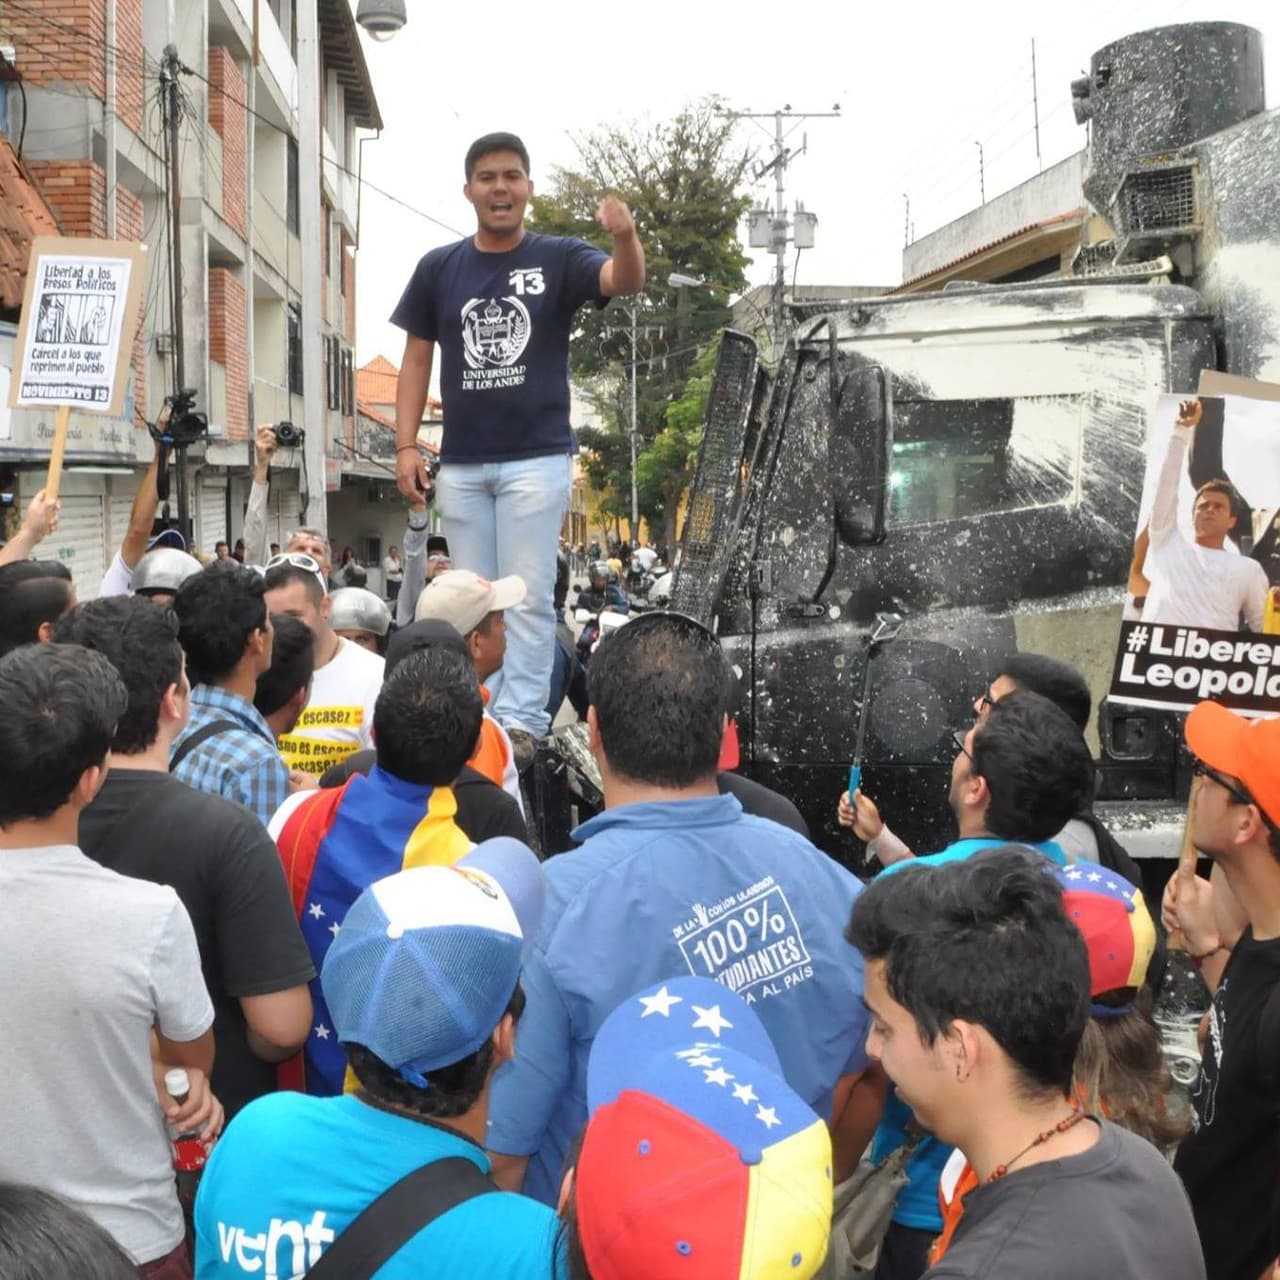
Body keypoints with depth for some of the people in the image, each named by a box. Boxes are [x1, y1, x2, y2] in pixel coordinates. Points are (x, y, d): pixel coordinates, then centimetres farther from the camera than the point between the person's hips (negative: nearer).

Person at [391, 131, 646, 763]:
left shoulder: (557, 259, 1)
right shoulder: (439, 268, 8)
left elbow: (623, 282, -18)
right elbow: (417, 359, 10)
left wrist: (625, 237, -40)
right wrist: (406, 445, 1)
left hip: (537, 458, -3)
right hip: (461, 465, 3)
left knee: (528, 597, -3)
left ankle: (520, 720, 0)